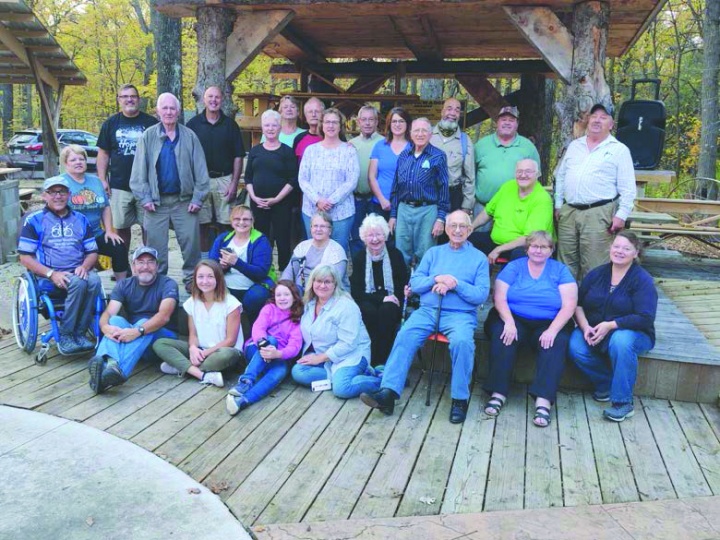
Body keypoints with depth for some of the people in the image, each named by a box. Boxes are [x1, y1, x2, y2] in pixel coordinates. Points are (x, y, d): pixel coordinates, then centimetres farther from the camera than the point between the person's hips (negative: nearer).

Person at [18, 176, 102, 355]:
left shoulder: (80, 220, 16)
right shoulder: (34, 220, 5)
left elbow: (92, 252, 14)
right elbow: (25, 258, -1)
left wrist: (84, 266, -10)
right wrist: (52, 274, -16)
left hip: (78, 273, 3)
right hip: (48, 279, -3)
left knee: (94, 280, -31)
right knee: (78, 283, -34)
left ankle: (79, 332, -20)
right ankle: (65, 335, -20)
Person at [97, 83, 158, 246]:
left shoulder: (151, 122, 2)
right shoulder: (110, 123, 7)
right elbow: (103, 153, 9)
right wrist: (102, 180, 1)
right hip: (119, 187, 2)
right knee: (121, 226, 8)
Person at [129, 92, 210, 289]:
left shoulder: (189, 136, 3)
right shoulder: (148, 136, 2)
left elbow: (200, 170, 2)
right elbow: (139, 171, 1)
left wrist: (197, 198, -4)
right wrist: (145, 197, -6)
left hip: (184, 200, 0)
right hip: (156, 201, 0)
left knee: (191, 242, 2)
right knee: (156, 244, 6)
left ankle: (192, 279, 15)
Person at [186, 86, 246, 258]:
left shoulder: (230, 124, 5)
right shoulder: (193, 124, 4)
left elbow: (238, 156, 4)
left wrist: (234, 183, -4)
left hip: (225, 180, 0)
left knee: (225, 224, 0)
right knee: (202, 224, 5)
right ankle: (204, 260, 15)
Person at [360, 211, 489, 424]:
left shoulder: (479, 258, 11)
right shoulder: (433, 252, 20)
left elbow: (481, 294, 0)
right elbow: (414, 283, 11)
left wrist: (456, 284, -13)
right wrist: (436, 279, -7)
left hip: (460, 314, -2)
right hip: (427, 310, 2)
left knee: (462, 342, -34)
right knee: (405, 336, -26)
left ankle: (460, 399, -20)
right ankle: (388, 392, -31)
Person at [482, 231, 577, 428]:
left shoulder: (560, 270, 7)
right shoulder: (514, 267, 8)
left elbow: (569, 305, -4)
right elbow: (500, 298, -3)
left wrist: (552, 330, -20)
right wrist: (509, 322, -22)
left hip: (548, 324, 0)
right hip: (514, 318, 0)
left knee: (556, 343, -31)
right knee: (503, 336, -31)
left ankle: (543, 400, -40)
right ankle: (498, 393, -32)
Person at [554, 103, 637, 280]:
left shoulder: (619, 150, 1)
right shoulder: (574, 145, 15)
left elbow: (627, 188, -2)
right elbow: (560, 176, 18)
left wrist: (621, 214, -10)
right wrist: (558, 204, 11)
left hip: (598, 214, -4)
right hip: (568, 212, 5)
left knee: (593, 267, -5)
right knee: (566, 264, 9)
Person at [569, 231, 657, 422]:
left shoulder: (642, 280, -8)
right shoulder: (597, 274, 5)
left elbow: (645, 318, -17)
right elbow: (578, 304, 5)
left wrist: (610, 326, -24)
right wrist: (585, 327, -14)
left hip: (632, 333, -3)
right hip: (594, 332, 4)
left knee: (620, 341, -39)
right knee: (576, 347, -27)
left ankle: (623, 402, -24)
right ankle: (605, 384, -1)